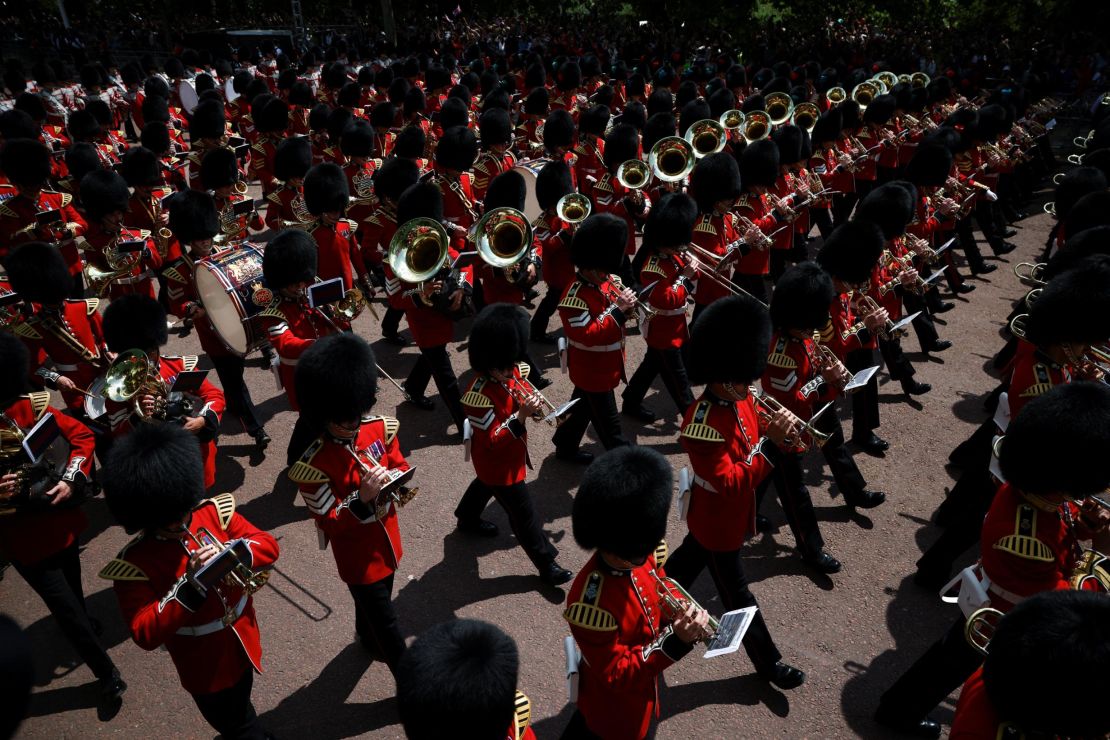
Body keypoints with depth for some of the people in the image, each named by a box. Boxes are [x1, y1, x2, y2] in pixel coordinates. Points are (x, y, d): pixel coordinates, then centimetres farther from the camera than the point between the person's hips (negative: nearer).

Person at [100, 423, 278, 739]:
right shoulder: (134, 564, -23)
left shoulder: (214, 512, -14)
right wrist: (192, 583, -39)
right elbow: (145, 634, -28)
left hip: (243, 643, 4)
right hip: (205, 666, -4)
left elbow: (268, 545, -12)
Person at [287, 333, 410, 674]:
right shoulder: (312, 466, -28)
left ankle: (368, 639, 63)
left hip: (386, 540, 6)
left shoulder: (379, 428, -12)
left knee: (373, 601, 33)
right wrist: (363, 498, -39)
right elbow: (330, 523, -23)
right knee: (387, 625, 9)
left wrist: (395, 479, -21)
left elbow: (399, 465, 2)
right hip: (358, 556, -6)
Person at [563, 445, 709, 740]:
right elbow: (617, 674, -31)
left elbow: (661, 590, 2)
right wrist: (676, 643, -41)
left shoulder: (640, 557, -19)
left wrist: (683, 614, -19)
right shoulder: (592, 604, -40)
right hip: (612, 707, -6)